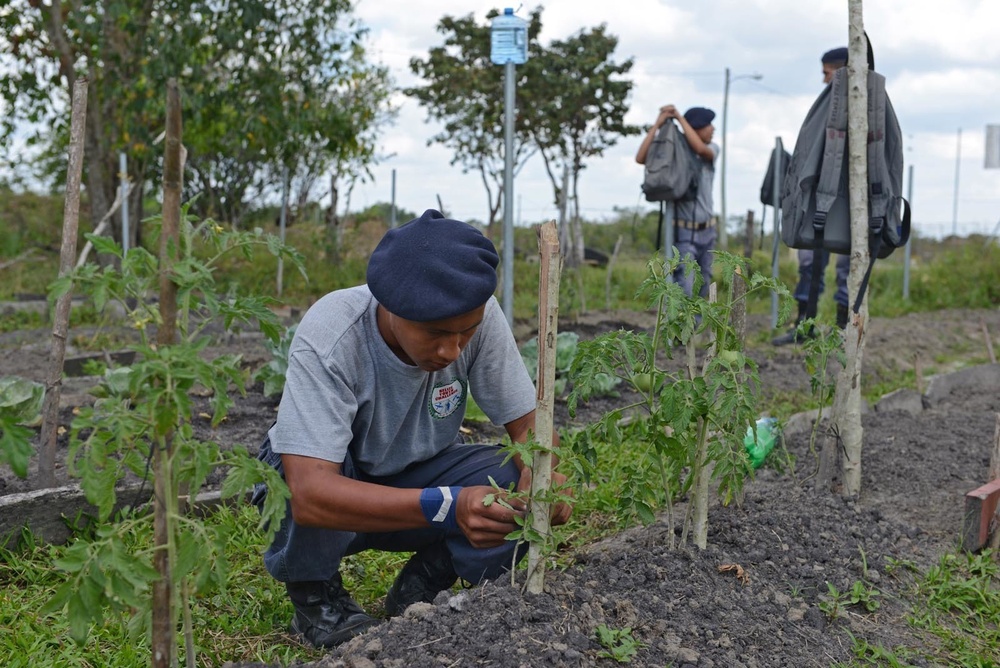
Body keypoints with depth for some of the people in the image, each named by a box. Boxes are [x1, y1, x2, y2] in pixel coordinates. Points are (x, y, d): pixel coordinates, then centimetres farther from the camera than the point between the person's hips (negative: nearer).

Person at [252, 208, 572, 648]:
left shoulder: (479, 316, -23)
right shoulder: (328, 337, -34)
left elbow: (526, 421, -12)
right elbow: (310, 493, -42)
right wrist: (447, 506, -53)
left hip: (418, 473, 3)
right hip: (335, 491, -2)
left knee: (518, 493, -24)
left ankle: (420, 586, 3)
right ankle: (314, 594, -3)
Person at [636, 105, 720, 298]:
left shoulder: (712, 149, 3)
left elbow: (700, 149, -21)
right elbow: (641, 158, -19)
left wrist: (679, 117, -18)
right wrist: (657, 124, -19)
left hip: (707, 231, 5)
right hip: (684, 232, -4)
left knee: (702, 286, 13)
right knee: (684, 290, -14)